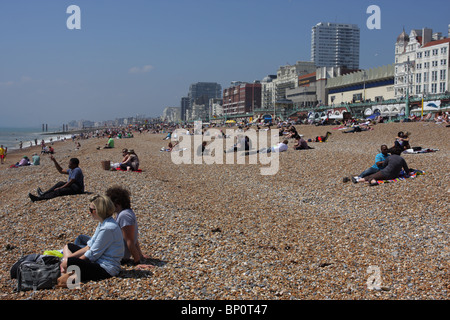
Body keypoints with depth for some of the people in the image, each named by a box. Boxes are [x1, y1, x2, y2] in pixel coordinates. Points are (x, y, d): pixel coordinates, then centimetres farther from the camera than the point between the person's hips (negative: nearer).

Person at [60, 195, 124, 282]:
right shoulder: (102, 224, 10)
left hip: (106, 269, -11)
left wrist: (67, 261, -8)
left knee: (68, 262, -30)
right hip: (99, 262, 11)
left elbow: (93, 254, -19)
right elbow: (89, 246, 13)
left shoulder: (108, 228, -22)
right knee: (68, 246, 20)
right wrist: (70, 256, 2)